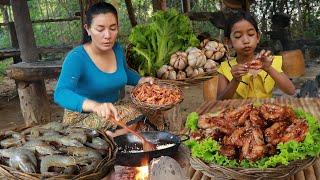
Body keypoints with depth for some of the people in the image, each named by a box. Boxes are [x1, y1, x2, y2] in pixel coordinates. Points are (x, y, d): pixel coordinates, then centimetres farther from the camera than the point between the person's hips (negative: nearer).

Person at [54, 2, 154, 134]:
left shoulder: (117, 49, -4)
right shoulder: (76, 57, -24)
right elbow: (61, 94, -41)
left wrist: (141, 80, -1)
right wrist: (96, 106, -59)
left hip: (113, 113, 7)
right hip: (81, 118, -7)